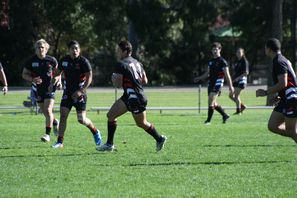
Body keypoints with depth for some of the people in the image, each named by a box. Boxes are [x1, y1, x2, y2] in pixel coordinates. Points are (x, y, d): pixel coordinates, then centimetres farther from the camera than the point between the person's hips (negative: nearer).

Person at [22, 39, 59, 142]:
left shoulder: (51, 60, -6)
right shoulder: (31, 61, -6)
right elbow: (24, 74, 1)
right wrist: (32, 79, -16)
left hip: (49, 88, -3)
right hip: (38, 90, 3)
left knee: (48, 111, -17)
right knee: (45, 112, 11)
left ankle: (47, 134, -12)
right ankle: (55, 122, 43)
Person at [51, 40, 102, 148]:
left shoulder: (83, 61, -12)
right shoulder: (64, 60, 3)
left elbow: (89, 77, -15)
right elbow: (57, 72, 18)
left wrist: (81, 91, -23)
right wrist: (52, 83, 3)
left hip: (79, 94, -4)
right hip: (67, 93, 4)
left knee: (81, 120, -6)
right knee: (63, 115, -7)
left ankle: (95, 132, 23)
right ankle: (60, 141, -2)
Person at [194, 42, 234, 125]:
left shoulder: (222, 61, -6)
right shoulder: (211, 61, 16)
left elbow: (227, 74, -8)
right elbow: (207, 73, 22)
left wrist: (230, 86, -11)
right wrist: (199, 78, 8)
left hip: (218, 83, -8)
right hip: (211, 83, 8)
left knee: (211, 101, -16)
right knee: (213, 103, 9)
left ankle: (208, 120, -11)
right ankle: (225, 115, 25)